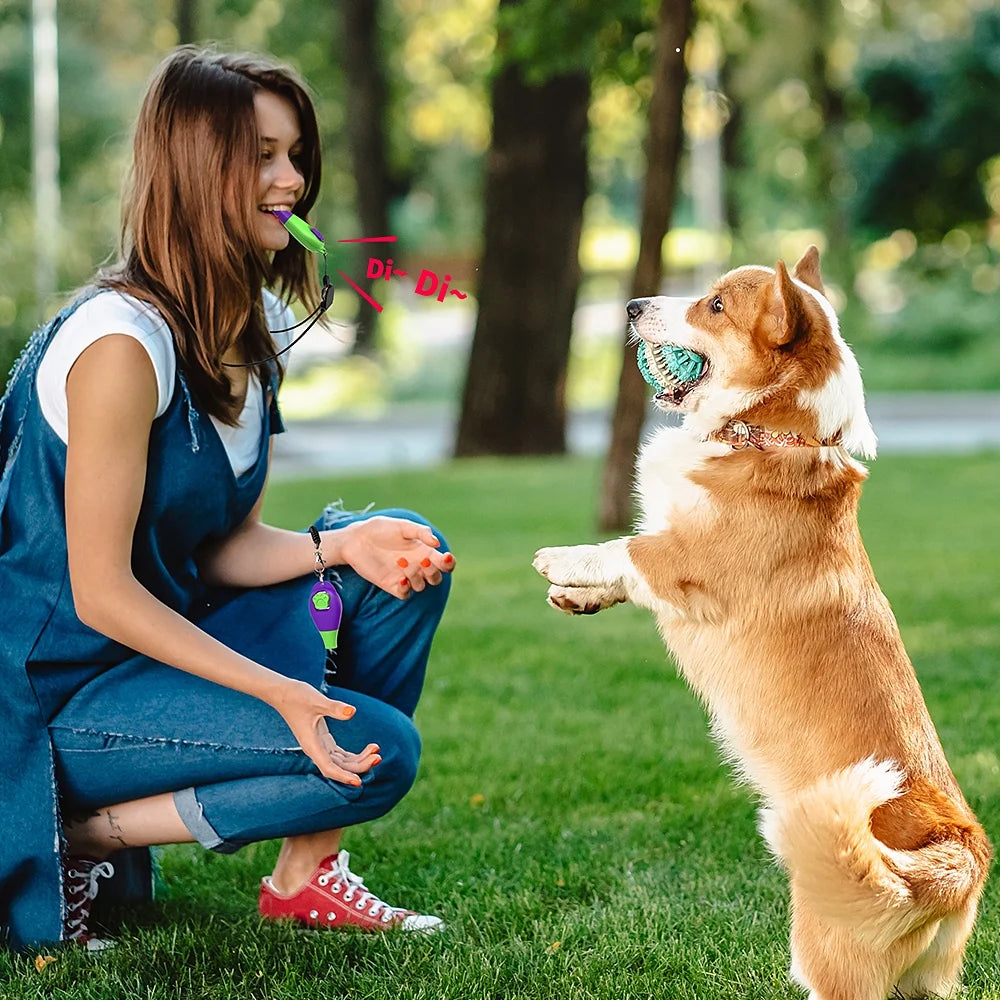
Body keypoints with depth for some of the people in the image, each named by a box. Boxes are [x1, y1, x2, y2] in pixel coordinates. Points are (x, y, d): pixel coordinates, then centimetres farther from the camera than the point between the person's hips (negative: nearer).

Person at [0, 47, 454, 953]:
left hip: (176, 633, 9)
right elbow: (101, 593, -22)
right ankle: (79, 836, -5)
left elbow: (228, 545, 5)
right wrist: (280, 692, -28)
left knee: (407, 553, 0)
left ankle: (308, 874, 4)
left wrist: (343, 544, -15)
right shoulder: (122, 341, -23)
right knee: (377, 749, -19)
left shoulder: (257, 329, 5)